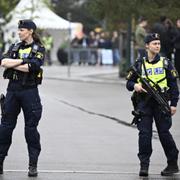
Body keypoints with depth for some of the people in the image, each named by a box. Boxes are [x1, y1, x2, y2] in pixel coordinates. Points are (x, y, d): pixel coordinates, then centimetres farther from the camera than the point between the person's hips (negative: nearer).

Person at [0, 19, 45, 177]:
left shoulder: (38, 49, 0)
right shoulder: (15, 47, 13)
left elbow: (32, 67, -17)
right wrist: (21, 61, -15)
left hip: (29, 90, -4)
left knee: (31, 127, -1)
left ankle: (33, 165, 5)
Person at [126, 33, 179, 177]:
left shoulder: (165, 63, 5)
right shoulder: (139, 64, 8)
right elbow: (129, 82, 12)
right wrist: (135, 85, -12)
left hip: (161, 103, -1)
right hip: (144, 104, 1)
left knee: (164, 133, 0)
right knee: (144, 134, -5)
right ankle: (144, 165, -1)